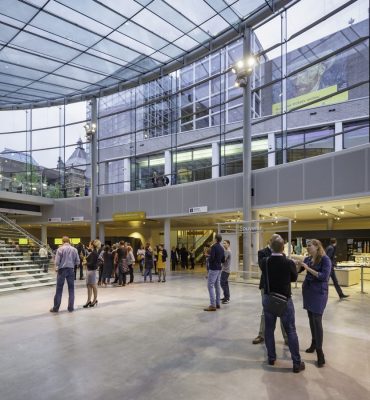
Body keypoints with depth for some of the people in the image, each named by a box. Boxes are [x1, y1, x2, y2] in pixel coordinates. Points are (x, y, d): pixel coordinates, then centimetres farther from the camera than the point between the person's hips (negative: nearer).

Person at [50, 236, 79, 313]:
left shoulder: (60, 249, -5)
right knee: (71, 289, 9)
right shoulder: (74, 249, 2)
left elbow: (57, 261, -10)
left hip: (62, 270, -2)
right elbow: (77, 261, 3)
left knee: (59, 289, 5)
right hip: (71, 270, 2)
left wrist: (56, 268, 7)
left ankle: (56, 308, 10)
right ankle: (70, 308, 12)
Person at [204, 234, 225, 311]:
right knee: (217, 285, 12)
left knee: (210, 285, -8)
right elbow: (223, 260, 15)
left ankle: (212, 305, -11)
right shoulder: (222, 248, 12)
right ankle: (217, 303, 16)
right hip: (219, 268, 8)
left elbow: (211, 257, -20)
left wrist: (209, 260, 0)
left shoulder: (214, 246, -12)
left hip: (213, 268, -8)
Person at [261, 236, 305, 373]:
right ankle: (297, 363, 14)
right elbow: (294, 278, -1)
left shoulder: (264, 262, -11)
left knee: (269, 329, 14)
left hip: (268, 298, 3)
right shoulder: (289, 263, -18)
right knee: (291, 331, 7)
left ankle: (271, 358, 25)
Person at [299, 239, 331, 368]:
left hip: (319, 292, -6)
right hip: (307, 291, 6)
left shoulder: (325, 259, -11)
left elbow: (324, 276, -20)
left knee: (317, 320, -8)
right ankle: (314, 343, 27)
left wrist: (308, 268, -22)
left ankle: (320, 352, -4)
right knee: (311, 318, 12)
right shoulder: (308, 259, 6)